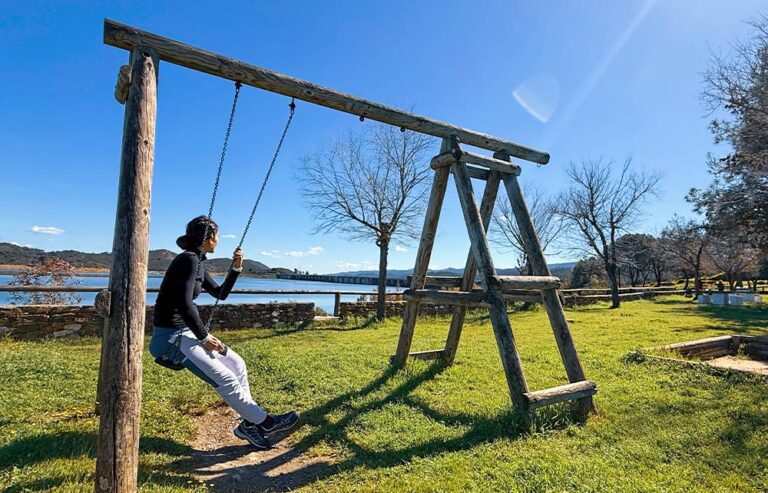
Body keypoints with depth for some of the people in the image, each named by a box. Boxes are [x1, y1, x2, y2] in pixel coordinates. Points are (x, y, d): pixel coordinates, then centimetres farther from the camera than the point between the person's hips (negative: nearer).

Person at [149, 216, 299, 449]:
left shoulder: (197, 262, 13)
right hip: (171, 336, -10)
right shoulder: (189, 259, -17)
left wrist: (236, 268, 8)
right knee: (225, 378, -12)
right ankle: (265, 421, 1)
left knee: (237, 363, 6)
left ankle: (249, 422, 11)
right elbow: (184, 304, -25)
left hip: (186, 332, 10)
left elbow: (221, 293, 21)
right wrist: (204, 337, -17)